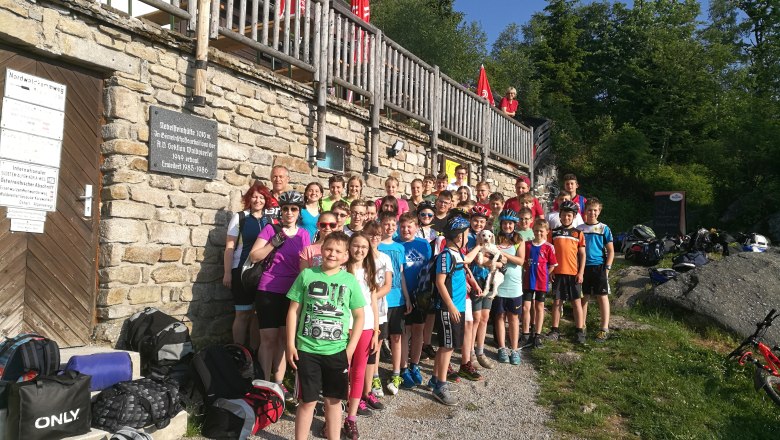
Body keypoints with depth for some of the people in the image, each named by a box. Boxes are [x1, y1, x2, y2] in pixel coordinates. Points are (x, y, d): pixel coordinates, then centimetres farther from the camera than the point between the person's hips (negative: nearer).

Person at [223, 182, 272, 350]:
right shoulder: (240, 217, 0)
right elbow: (230, 247, -2)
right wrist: (227, 273, -8)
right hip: (242, 270, -3)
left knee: (258, 314, 9)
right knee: (243, 313, 0)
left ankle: (254, 352, 19)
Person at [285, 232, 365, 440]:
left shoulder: (350, 280, 0)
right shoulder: (306, 275, -1)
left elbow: (359, 316, 3)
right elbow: (294, 310, 1)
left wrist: (350, 347, -4)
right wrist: (290, 344, -3)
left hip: (337, 351, 1)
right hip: (307, 349, -1)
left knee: (334, 400, 12)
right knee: (307, 400, 7)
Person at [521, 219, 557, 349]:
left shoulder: (548, 247, -6)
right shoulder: (526, 244, 1)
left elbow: (552, 265, -1)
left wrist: (543, 275, -6)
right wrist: (528, 271, 1)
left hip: (541, 281, -2)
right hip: (528, 281, 2)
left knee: (539, 307, 10)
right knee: (526, 307, 2)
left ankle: (537, 336, 19)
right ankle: (526, 335, 13)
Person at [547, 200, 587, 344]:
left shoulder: (578, 233, 5)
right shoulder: (553, 232, 6)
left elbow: (582, 254, 4)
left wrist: (581, 272, -3)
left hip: (574, 273, -1)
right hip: (557, 273, 1)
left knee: (576, 302, 2)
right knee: (557, 301, 6)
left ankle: (580, 331, 9)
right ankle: (555, 331, 14)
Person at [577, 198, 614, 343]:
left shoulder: (604, 229, 0)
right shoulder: (579, 229, 6)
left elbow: (611, 251, 1)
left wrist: (607, 268, -8)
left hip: (599, 267, -2)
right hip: (583, 267, 2)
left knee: (602, 297, 0)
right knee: (583, 297, 9)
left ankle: (605, 329, 5)